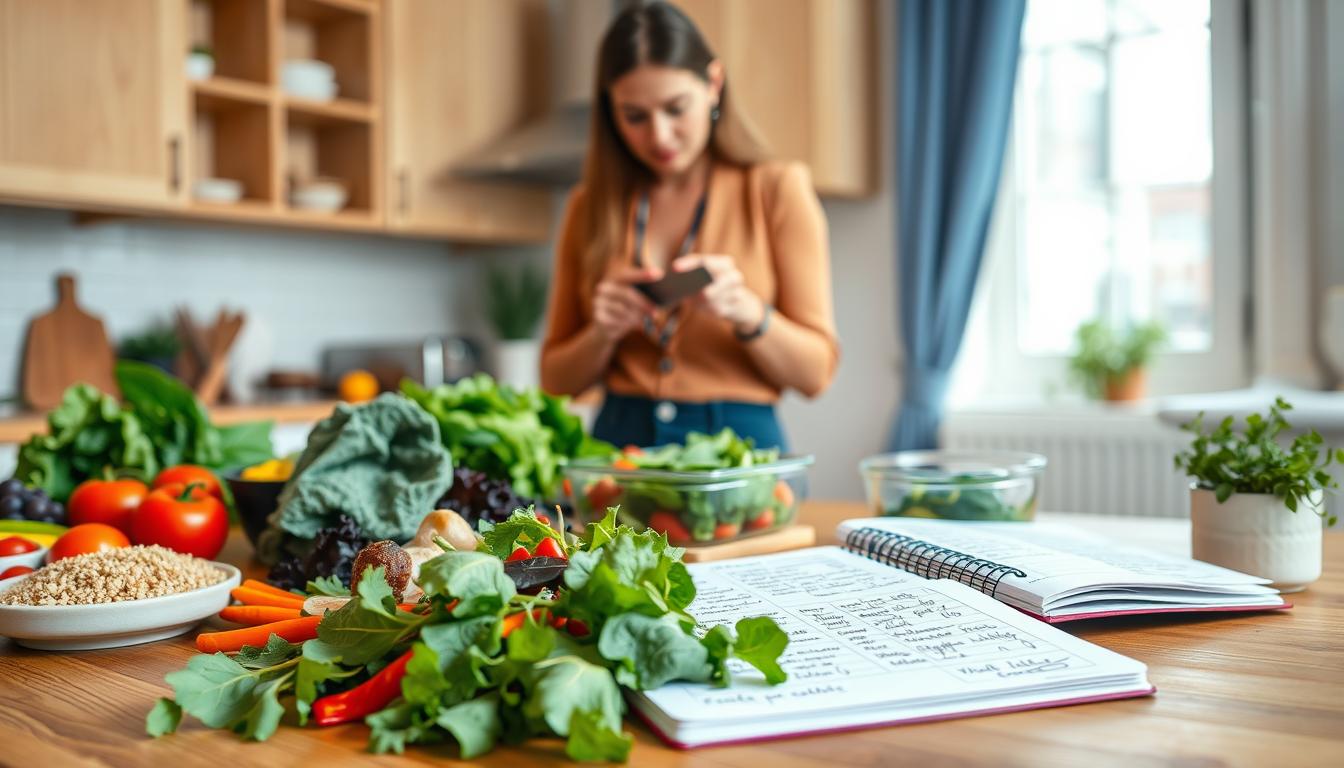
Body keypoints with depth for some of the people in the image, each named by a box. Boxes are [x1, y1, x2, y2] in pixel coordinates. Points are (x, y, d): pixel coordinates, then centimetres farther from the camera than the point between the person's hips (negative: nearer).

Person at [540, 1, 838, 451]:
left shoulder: (776, 190, 3)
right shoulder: (591, 207, 10)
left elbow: (815, 372, 0)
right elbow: (557, 381, 12)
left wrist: (745, 311, -17)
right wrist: (603, 333, -7)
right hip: (619, 444, 2)